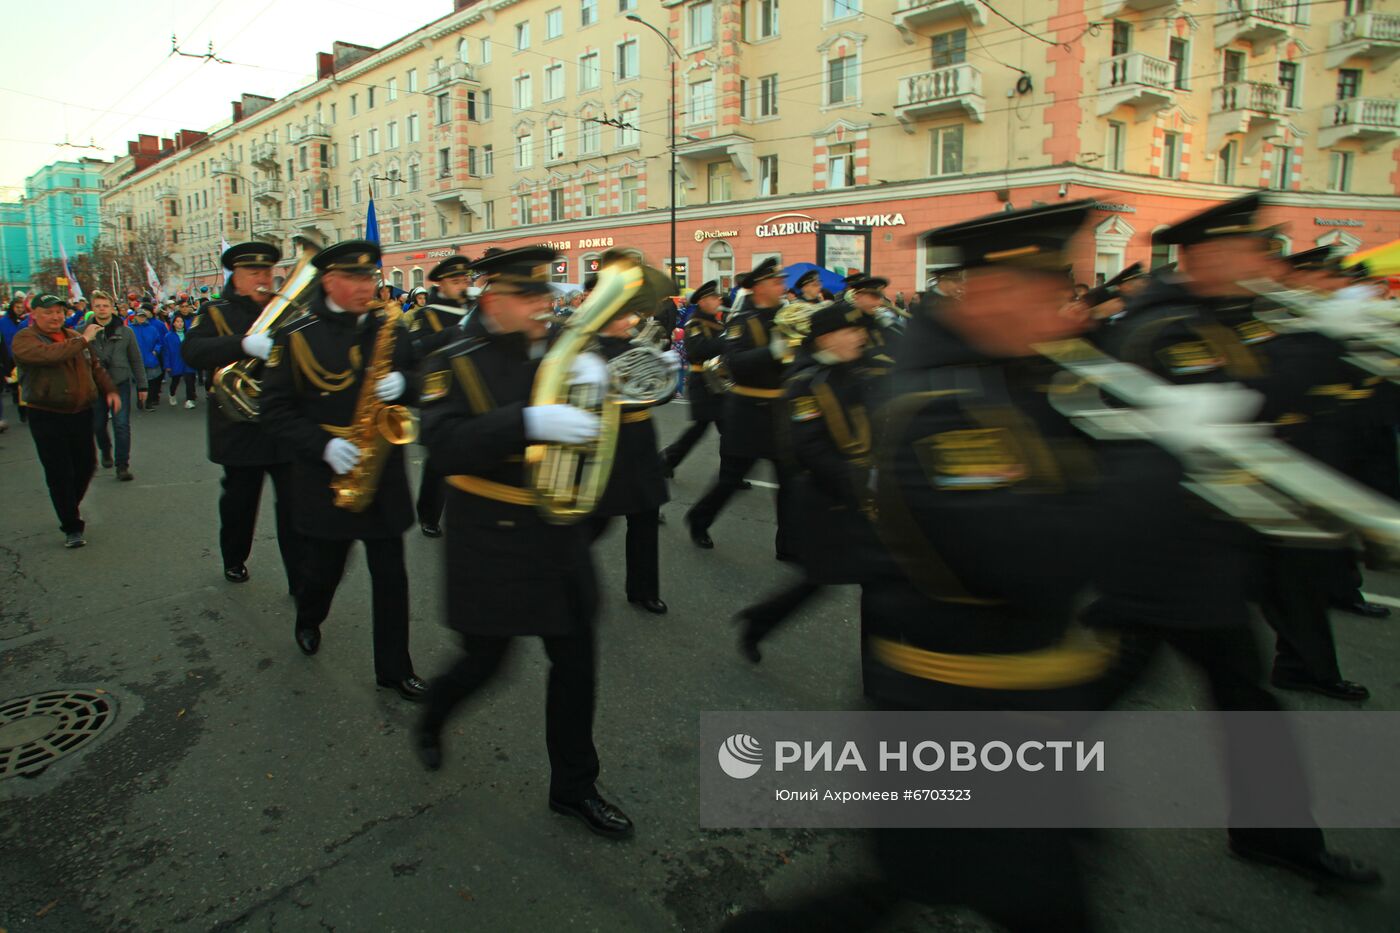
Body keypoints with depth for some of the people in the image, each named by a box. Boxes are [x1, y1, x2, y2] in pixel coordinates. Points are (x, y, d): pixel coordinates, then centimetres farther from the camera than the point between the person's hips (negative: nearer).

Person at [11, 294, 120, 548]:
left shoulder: (74, 337, 12)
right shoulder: (24, 339, -8)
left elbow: (95, 366, 20)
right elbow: (48, 354, -29)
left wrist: (109, 390, 7)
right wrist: (82, 340, -24)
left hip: (81, 413, 6)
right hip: (47, 417, -6)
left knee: (86, 465, 14)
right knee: (60, 474, -3)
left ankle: (70, 506, 40)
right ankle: (71, 527, 6)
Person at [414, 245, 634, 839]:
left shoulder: (559, 353, 4)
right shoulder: (455, 364, -10)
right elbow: (446, 448, -25)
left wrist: (593, 381, -16)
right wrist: (530, 422, -37)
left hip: (557, 534, 5)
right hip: (491, 540, -4)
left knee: (576, 661, 8)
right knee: (484, 660, 9)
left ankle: (573, 788, 27)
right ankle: (430, 724, 45)